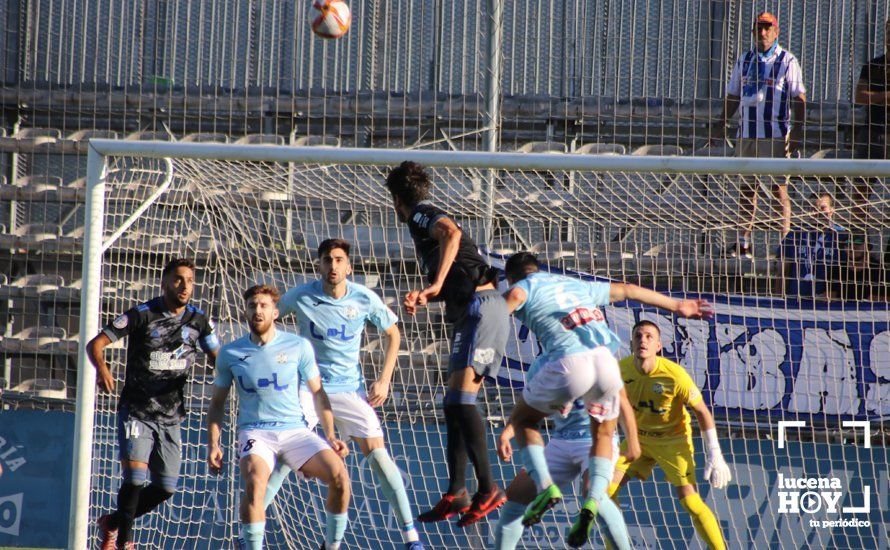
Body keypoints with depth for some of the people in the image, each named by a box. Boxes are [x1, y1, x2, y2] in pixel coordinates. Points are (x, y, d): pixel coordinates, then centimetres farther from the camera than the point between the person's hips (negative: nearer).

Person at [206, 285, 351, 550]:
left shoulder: (299, 346, 2)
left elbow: (317, 392, 10)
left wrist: (330, 436, 1)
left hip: (295, 429, 1)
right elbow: (217, 402, 13)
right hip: (255, 431, -1)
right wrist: (213, 445, 1)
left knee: (339, 477, -21)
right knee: (255, 481, -34)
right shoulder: (230, 353, 4)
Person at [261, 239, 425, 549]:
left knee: (375, 450, -12)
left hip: (350, 387, 0)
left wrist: (384, 381, -1)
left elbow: (393, 334, 7)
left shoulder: (365, 299, -9)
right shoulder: (301, 297, -11)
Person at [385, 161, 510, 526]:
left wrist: (436, 285, -31)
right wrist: (422, 298, 17)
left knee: (460, 398, -17)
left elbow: (451, 232, -28)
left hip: (481, 307, -10)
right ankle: (456, 493, 13)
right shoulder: (431, 219, 27)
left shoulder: (421, 215, -3)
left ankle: (488, 489, -21)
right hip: (473, 312, 10)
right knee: (455, 403, 11)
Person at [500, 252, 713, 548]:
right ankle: (593, 502, 4)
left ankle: (546, 487, -1)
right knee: (603, 436, 25)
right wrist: (677, 305, 54)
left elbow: (513, 297, -11)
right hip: (605, 358, 5)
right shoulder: (576, 285, 32)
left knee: (521, 419, 18)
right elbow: (629, 290, 42)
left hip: (569, 362, -4)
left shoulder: (525, 287, 16)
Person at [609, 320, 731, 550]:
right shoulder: (621, 369, -15)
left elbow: (702, 412, -16)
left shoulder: (675, 375, -27)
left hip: (673, 439, -4)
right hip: (639, 437, 4)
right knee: (605, 488, -8)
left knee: (690, 500, -17)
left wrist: (715, 456, -17)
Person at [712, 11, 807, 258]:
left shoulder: (787, 61, 1)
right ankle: (744, 242, 10)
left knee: (779, 189, -6)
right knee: (746, 188, 6)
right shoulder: (744, 61, 16)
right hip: (747, 133, 5)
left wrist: (797, 131, -11)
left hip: (776, 135, -5)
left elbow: (799, 99, -2)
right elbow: (733, 96, 21)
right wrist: (722, 123, 10)